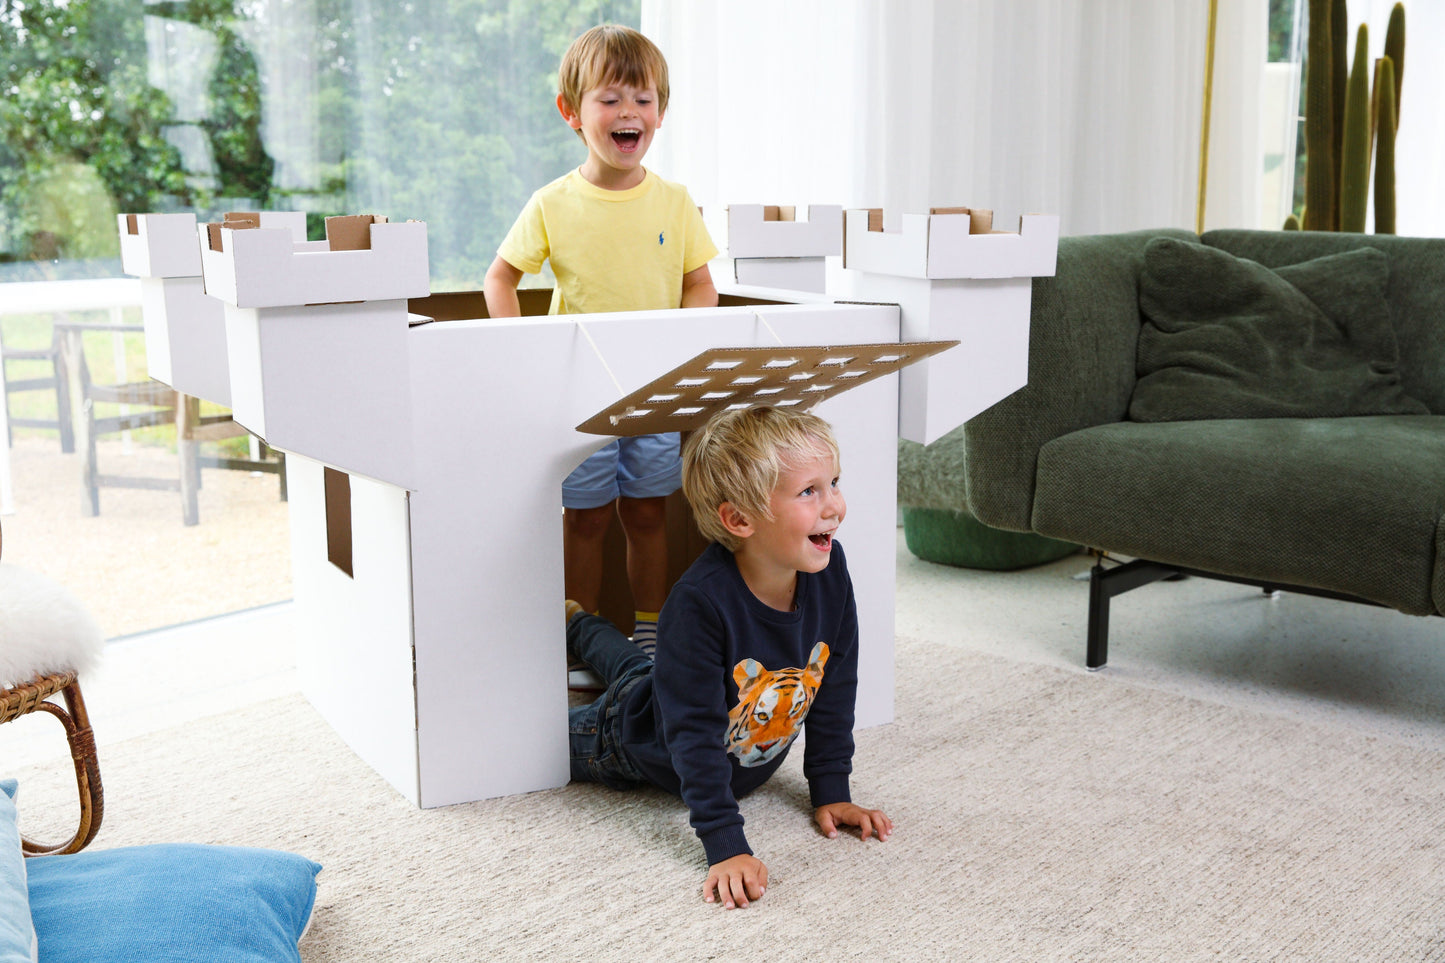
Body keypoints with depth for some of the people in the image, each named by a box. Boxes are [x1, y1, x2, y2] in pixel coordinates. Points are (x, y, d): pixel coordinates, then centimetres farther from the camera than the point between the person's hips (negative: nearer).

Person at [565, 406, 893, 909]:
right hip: (641, 742, -6)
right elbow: (694, 733, -38)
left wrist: (831, 794, -10)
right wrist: (726, 848, -41)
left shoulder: (829, 569, -27)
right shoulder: (700, 601, -43)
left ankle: (580, 626, 62)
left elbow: (834, 689, -13)